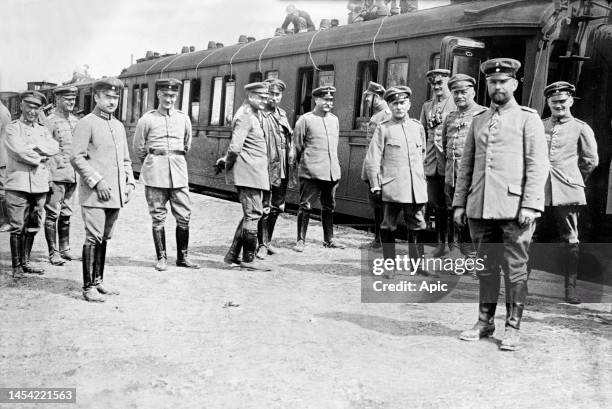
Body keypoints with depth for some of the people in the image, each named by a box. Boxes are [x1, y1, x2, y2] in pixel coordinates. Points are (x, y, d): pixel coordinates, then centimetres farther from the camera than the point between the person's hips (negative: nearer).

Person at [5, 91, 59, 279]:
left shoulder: (43, 130, 18)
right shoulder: (12, 128, 3)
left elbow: (54, 147, -1)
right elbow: (19, 151, -13)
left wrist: (34, 147, -12)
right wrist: (40, 157, -5)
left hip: (39, 184, 5)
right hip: (18, 184, -5)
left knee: (32, 227, 9)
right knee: (17, 227, -3)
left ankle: (25, 262, 20)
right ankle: (16, 265, 5)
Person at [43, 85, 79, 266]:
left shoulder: (75, 121, 12)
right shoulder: (51, 121, -8)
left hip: (72, 176, 7)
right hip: (56, 175, -6)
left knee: (66, 214, 14)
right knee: (52, 215, -1)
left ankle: (65, 249, 23)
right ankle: (53, 253, 4)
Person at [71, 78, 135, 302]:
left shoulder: (119, 126, 18)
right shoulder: (86, 123, -4)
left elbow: (125, 159, 23)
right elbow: (76, 157, -11)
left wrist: (129, 182, 9)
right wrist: (97, 181, -16)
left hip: (115, 194, 7)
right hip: (94, 193, -7)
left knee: (104, 238, 12)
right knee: (93, 238, -7)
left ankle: (98, 281, 22)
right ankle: (88, 287, -1)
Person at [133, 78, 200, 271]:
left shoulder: (184, 118, 7)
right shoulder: (147, 119, -1)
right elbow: (138, 148, 11)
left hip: (179, 172, 3)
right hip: (155, 174, -2)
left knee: (184, 216, 1)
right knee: (158, 217, 2)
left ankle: (183, 257, 13)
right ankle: (161, 258, 12)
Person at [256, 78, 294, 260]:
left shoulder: (282, 114, 14)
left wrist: (290, 160, 15)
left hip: (281, 170, 7)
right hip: (265, 168, -7)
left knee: (276, 207, 14)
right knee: (264, 208, -3)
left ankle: (267, 241, 27)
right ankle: (262, 244, 7)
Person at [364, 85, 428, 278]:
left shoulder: (418, 127, 11)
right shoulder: (383, 128, -1)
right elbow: (372, 159, -2)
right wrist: (375, 185, -5)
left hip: (417, 188, 3)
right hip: (391, 188, -3)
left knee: (417, 227, 7)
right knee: (389, 227, 4)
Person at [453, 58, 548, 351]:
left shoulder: (528, 119, 3)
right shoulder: (478, 121, 16)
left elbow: (537, 165, -4)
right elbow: (466, 165, 17)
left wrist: (530, 205, -13)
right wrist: (459, 203, 10)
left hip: (513, 207, -4)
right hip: (480, 207, 4)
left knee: (515, 269, 1)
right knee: (486, 267, 11)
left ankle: (513, 327, 10)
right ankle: (485, 321, 22)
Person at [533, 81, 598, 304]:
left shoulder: (581, 129, 5)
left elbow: (591, 161, 8)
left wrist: (573, 179, 12)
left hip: (567, 193, -2)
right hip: (539, 192, 2)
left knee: (569, 241, 1)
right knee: (529, 237, 2)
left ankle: (570, 287, 10)